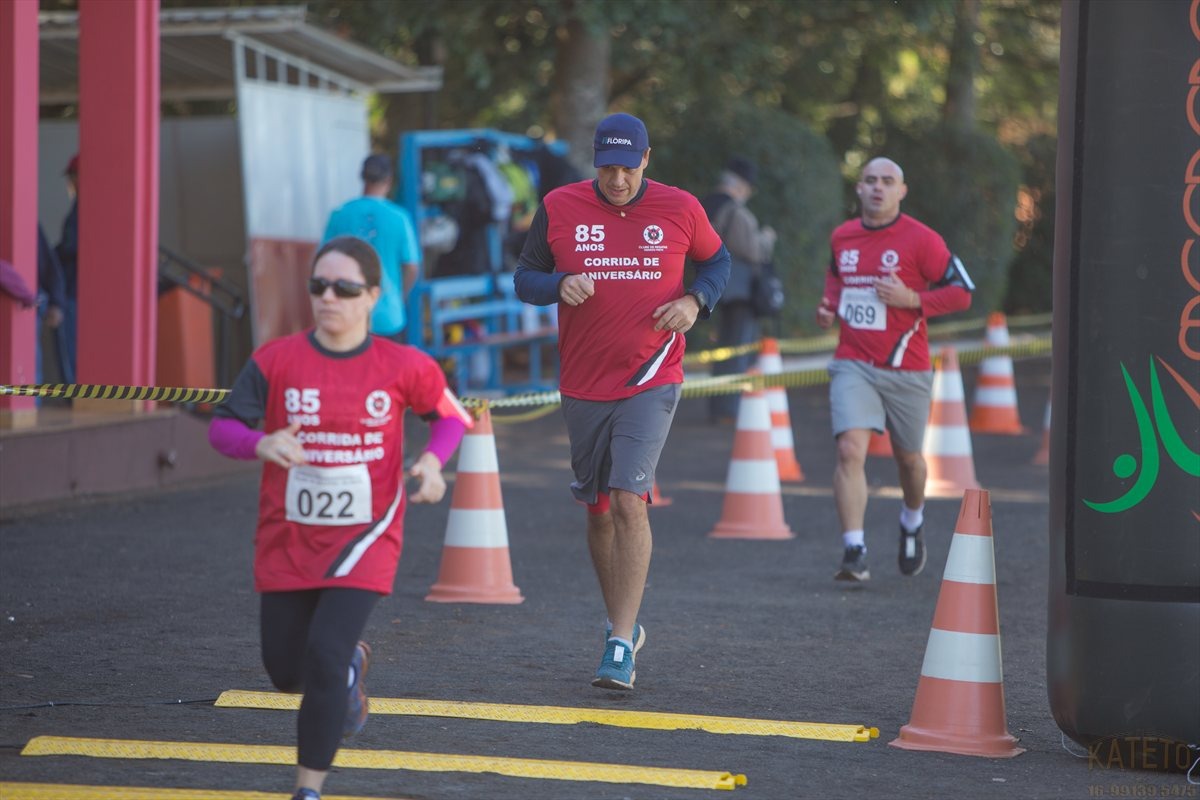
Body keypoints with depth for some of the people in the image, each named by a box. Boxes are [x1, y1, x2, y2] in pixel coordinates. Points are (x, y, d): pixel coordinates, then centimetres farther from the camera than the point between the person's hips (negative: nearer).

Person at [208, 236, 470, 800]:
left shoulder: (403, 367, -6)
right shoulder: (277, 360, -6)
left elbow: (449, 414, 11)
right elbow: (221, 427, -8)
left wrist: (433, 461, -9)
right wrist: (261, 444, -29)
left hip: (363, 541, -2)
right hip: (288, 541, 2)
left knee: (324, 657, -18)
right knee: (286, 671, 13)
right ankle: (351, 668, 49)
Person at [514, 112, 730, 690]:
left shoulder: (679, 209, -1)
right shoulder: (559, 208, 0)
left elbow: (718, 261, 15)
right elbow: (525, 277, 7)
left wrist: (695, 301, -5)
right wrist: (559, 284, -15)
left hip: (651, 383, -3)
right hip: (582, 386, 3)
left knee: (629, 503, -16)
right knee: (598, 510, 11)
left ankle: (621, 645, -15)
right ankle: (623, 626, 30)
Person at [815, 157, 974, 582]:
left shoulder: (920, 240, -7)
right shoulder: (841, 237, 6)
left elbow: (962, 291, -5)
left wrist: (912, 300, -18)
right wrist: (829, 306, 7)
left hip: (906, 369, -2)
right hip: (853, 366, 2)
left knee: (908, 457, 14)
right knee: (850, 450, -18)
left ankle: (912, 526, 46)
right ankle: (854, 552, -19)